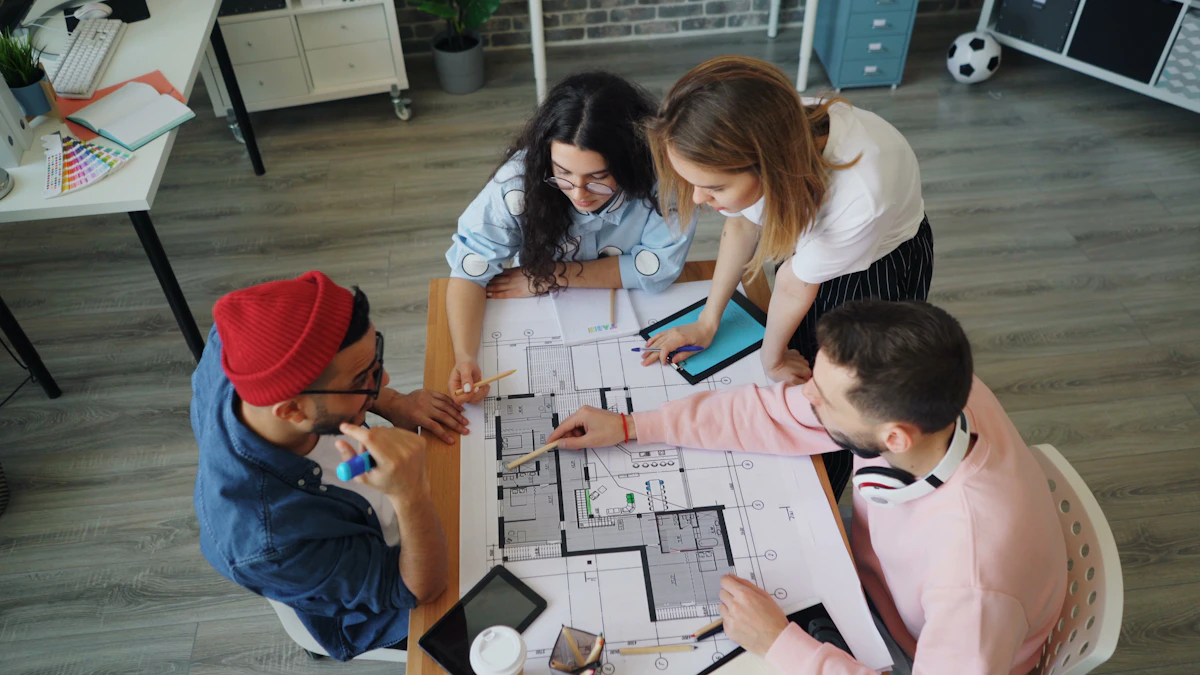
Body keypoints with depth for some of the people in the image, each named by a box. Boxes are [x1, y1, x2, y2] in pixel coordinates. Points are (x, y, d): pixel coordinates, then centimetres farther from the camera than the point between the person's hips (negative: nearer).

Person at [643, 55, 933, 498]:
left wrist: (772, 357, -7)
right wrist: (708, 322, -2)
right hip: (807, 237, 4)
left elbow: (797, 285, -27)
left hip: (880, 263, -4)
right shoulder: (753, 147, -32)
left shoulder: (860, 195, -46)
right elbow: (743, 223, -9)